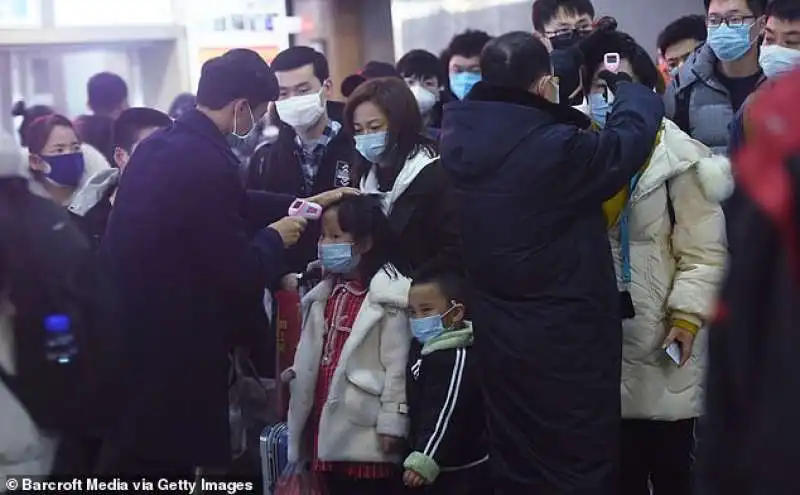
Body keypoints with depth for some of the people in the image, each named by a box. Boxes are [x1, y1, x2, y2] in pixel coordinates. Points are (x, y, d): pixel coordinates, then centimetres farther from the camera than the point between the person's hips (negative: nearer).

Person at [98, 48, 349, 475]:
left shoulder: (158, 145, 7)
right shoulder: (207, 163, -23)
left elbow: (234, 207, 20)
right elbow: (240, 274, -20)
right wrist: (274, 237, -2)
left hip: (129, 333, 9)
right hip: (169, 348, -9)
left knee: (133, 459, 20)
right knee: (166, 464, 5)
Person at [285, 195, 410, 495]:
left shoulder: (387, 296, -14)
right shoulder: (324, 293, 11)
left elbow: (398, 364, -15)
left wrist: (392, 422, -16)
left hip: (365, 431, -8)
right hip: (327, 424, 8)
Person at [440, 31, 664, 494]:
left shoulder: (461, 138, -4)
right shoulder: (555, 148, -24)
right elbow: (629, 138, -12)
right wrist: (624, 84, 10)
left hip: (497, 336, 7)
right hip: (567, 339, -7)